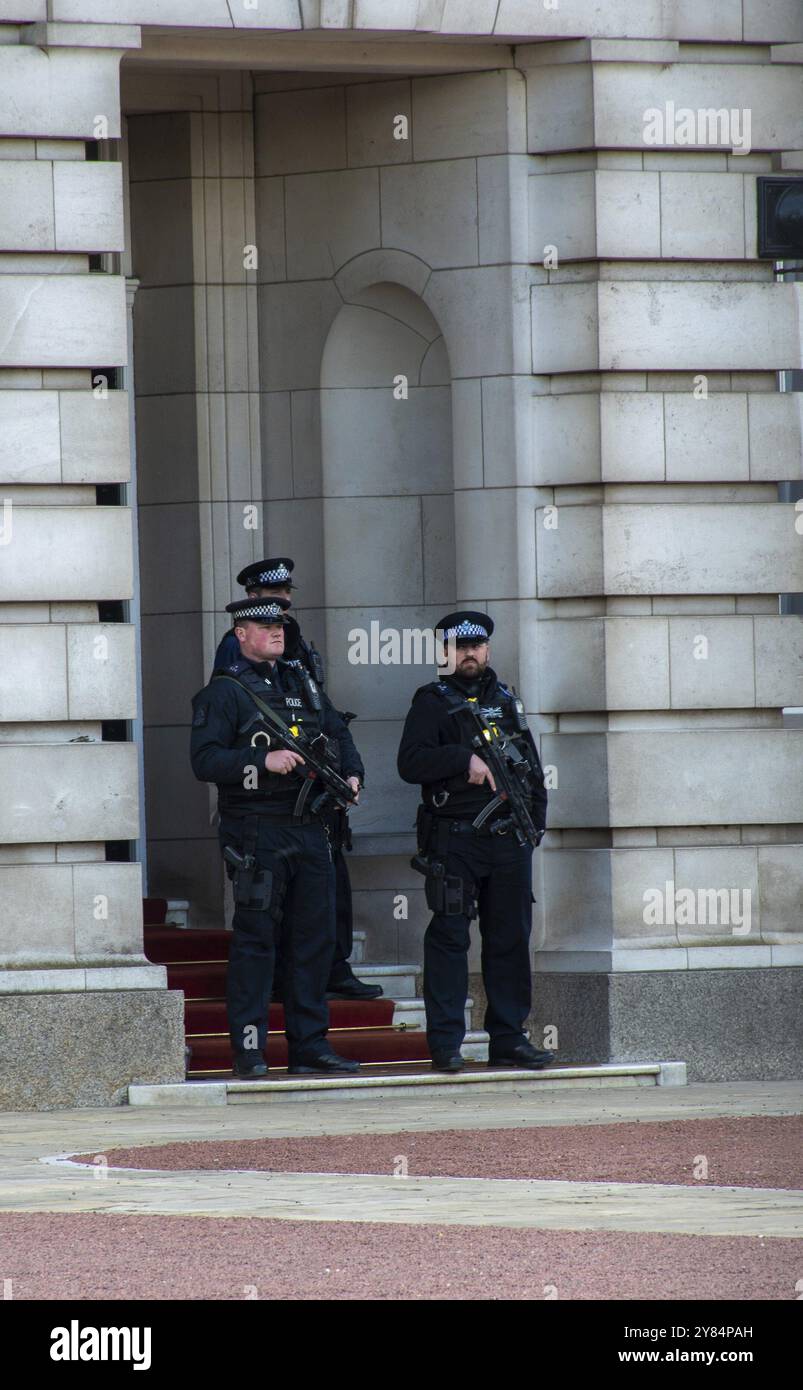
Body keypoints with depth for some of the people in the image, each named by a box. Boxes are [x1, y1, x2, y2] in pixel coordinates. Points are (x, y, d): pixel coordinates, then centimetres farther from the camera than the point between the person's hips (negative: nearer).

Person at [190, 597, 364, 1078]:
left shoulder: (300, 684, 17)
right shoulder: (224, 692, -4)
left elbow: (338, 733, 22)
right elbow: (205, 760, -12)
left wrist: (352, 774, 3)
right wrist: (264, 760, -22)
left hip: (310, 829, 7)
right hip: (257, 834, -7)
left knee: (316, 936, 7)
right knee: (256, 939, -5)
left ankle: (310, 1044, 13)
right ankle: (249, 1051, -1)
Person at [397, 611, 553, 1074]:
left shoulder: (507, 701, 16)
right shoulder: (433, 702, 1)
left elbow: (533, 767, 21)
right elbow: (411, 763, -10)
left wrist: (535, 821, 11)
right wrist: (465, 759, -19)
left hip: (510, 842, 5)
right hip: (455, 841, -5)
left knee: (511, 939, 8)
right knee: (450, 939, -6)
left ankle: (509, 1038, 14)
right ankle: (446, 1045, -4)